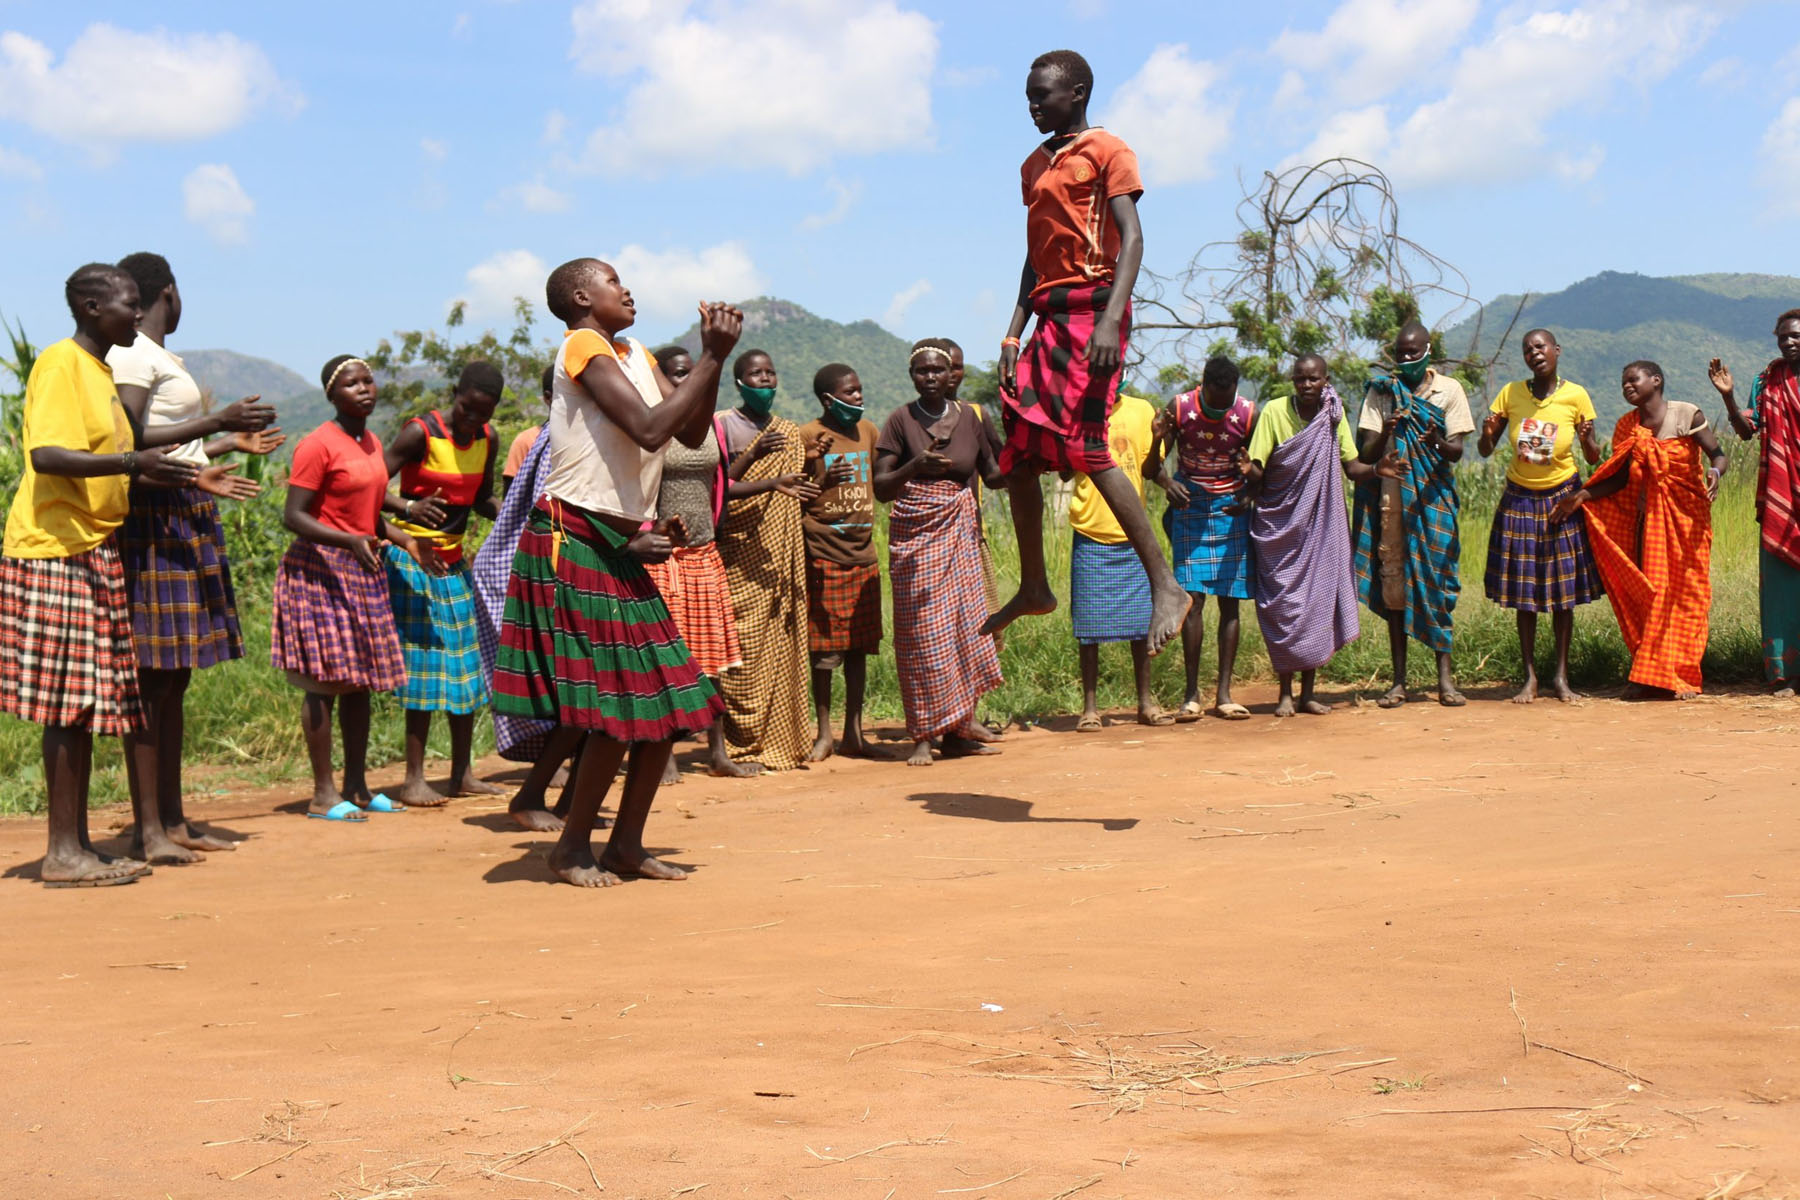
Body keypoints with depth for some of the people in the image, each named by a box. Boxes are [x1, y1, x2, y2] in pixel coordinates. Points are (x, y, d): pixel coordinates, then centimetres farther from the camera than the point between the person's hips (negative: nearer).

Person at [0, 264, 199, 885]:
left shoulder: (98, 370, 19)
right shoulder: (60, 362, -10)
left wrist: (165, 475, 18)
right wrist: (133, 463, -30)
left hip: (95, 553, 9)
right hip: (56, 550, -9)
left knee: (86, 705, 9)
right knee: (69, 704, -8)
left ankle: (78, 845, 13)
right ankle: (63, 852, -4)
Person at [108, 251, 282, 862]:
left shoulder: (163, 358, 20)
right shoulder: (132, 354, -9)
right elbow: (129, 442, -20)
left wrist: (233, 442, 33)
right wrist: (218, 421, -21)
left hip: (188, 520, 10)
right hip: (154, 520, -10)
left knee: (175, 676, 10)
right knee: (152, 675, -9)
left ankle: (173, 820, 14)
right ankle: (147, 828, -8)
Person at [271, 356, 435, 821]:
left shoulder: (372, 444, 14)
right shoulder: (318, 445, -11)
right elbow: (293, 517, -17)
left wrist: (408, 542, 12)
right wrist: (351, 541, -28)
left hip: (364, 572, 8)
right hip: (321, 571, -8)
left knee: (361, 682, 10)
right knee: (326, 682, -7)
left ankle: (357, 786, 18)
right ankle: (323, 793, -2)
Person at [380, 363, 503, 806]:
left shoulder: (486, 438, 5)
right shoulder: (419, 433, -15)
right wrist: (408, 508, -38)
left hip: (454, 560, 7)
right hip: (413, 558, -7)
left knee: (466, 662, 7)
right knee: (423, 661, -9)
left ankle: (462, 773, 15)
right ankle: (414, 779, -6)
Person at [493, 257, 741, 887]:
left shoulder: (636, 355, 17)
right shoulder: (584, 346, -9)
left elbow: (692, 433, 12)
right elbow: (649, 430, -20)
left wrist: (713, 356, 2)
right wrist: (712, 358, -16)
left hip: (621, 547, 9)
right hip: (574, 543, -9)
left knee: (668, 702, 6)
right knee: (616, 709, -9)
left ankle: (627, 844, 16)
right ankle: (573, 848, 6)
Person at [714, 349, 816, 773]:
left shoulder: (790, 432, 17)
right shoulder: (723, 426, -1)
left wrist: (824, 476, 4)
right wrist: (754, 456, -24)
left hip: (783, 552, 6)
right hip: (741, 555, -6)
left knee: (783, 644, 4)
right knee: (744, 647, -8)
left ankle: (779, 740, 10)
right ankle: (742, 745, -5)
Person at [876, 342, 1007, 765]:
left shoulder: (968, 417, 7)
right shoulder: (901, 421, -3)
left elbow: (993, 474, 15)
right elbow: (881, 488, -6)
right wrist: (915, 467, -24)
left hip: (960, 536, 4)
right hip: (915, 538, -3)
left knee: (964, 627, 2)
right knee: (922, 633, -4)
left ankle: (956, 731, 10)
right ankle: (922, 736, 0)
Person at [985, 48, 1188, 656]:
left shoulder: (1106, 150, -2)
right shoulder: (1034, 166, 21)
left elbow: (1131, 238, -12)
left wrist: (1111, 320, -24)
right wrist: (1014, 333, 13)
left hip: (1091, 310, -8)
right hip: (1049, 316, 8)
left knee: (1085, 448, -18)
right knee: (1019, 455, 7)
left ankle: (1165, 585, -15)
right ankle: (1033, 587, 20)